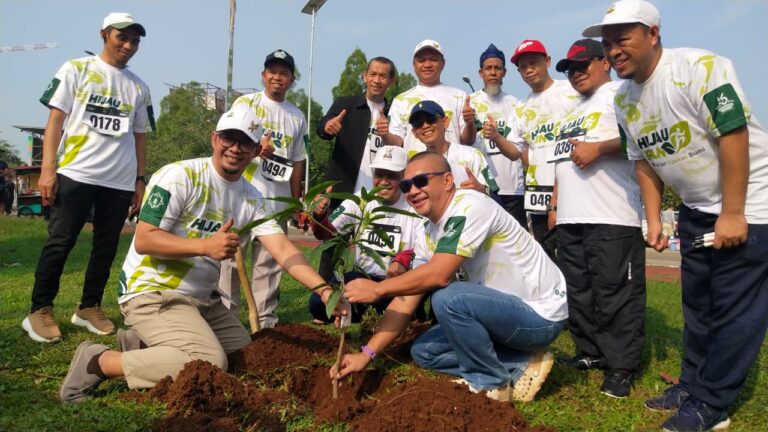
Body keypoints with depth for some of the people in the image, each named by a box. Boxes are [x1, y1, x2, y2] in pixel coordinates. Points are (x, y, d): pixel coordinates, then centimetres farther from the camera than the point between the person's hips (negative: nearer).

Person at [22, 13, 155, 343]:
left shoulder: (139, 88, 16)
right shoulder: (75, 70, 6)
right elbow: (55, 120, 0)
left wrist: (140, 180, 11)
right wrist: (47, 169, -9)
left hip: (120, 181, 4)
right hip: (76, 173, -3)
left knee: (106, 246, 6)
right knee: (60, 242, -3)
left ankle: (89, 308, 17)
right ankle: (40, 311, 7)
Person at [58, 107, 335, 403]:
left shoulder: (253, 200, 4)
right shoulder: (180, 176, -15)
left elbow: (283, 249, -8)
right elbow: (143, 240, -19)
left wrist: (323, 288, -23)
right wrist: (206, 246, -32)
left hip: (202, 299, 8)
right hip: (152, 292, -8)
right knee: (210, 363, -24)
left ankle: (145, 344, 16)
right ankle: (98, 361, -8)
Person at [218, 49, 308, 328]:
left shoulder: (297, 116, 14)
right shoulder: (245, 103, 4)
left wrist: (296, 201, 13)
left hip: (277, 199, 3)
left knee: (269, 260, 6)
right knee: (231, 254, -1)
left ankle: (265, 318, 13)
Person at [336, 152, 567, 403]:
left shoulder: (471, 207, -22)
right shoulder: (429, 234, 4)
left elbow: (439, 275, -32)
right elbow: (406, 300, 4)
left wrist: (377, 288, -19)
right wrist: (367, 354, -2)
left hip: (541, 315, -9)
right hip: (503, 313, 9)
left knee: (448, 298, -30)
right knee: (423, 351, 6)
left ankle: (492, 383, -7)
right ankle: (520, 366, 3)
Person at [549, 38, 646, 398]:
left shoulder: (619, 95, 1)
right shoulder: (572, 112, 27)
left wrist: (598, 148, -18)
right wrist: (555, 206, 21)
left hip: (613, 219, -9)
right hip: (571, 219, 9)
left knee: (616, 294, -6)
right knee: (577, 292, 13)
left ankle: (621, 367, 4)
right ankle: (591, 353, 25)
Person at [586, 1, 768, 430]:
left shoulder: (699, 67, -21)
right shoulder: (624, 99, 2)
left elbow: (733, 136, -24)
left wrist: (732, 214, -22)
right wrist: (654, 220, 5)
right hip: (696, 208, 8)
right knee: (697, 305, 15)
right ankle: (692, 385, 28)